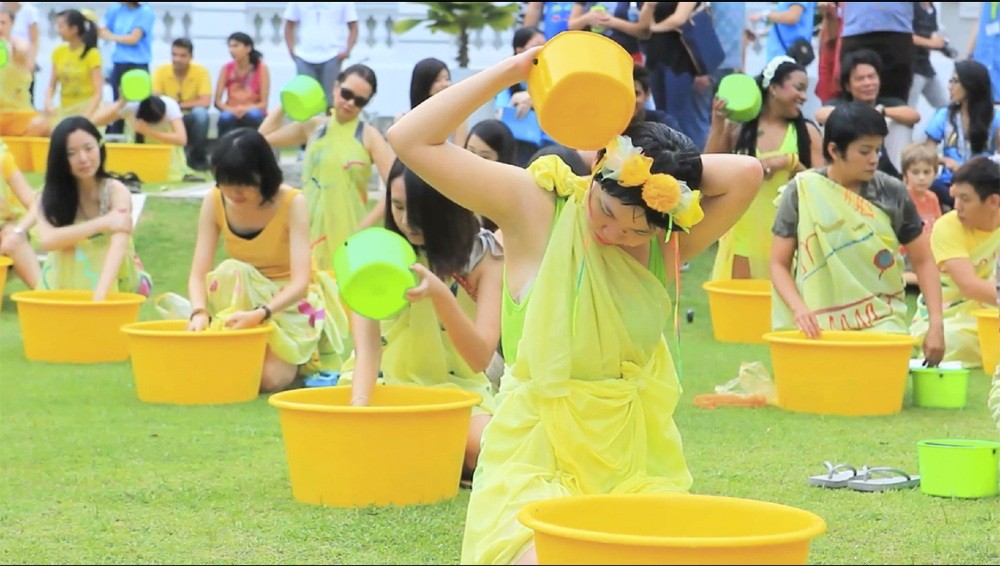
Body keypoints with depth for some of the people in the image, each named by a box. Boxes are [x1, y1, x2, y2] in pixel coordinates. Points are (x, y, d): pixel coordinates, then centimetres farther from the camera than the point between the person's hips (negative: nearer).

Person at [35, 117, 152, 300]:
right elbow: (47, 240, -29)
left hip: (114, 282, 0)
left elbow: (119, 244, -36)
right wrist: (102, 224, -35)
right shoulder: (50, 195, -10)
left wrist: (99, 295, -53)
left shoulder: (116, 192, -18)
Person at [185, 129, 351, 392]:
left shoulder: (292, 202, -22)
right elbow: (198, 274, -17)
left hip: (289, 299, -3)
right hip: (239, 298, 3)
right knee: (230, 271, -31)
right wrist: (199, 312, -39)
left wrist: (260, 314, -46)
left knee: (271, 377, -24)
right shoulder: (215, 202, -13)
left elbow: (300, 282, -29)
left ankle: (293, 357, 8)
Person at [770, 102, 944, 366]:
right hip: (819, 323, 0)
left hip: (880, 320, 0)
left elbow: (923, 261, 8)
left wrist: (936, 324, -2)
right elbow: (779, 264, 1)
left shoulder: (892, 193, 1)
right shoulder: (802, 192, -2)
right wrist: (798, 308, -17)